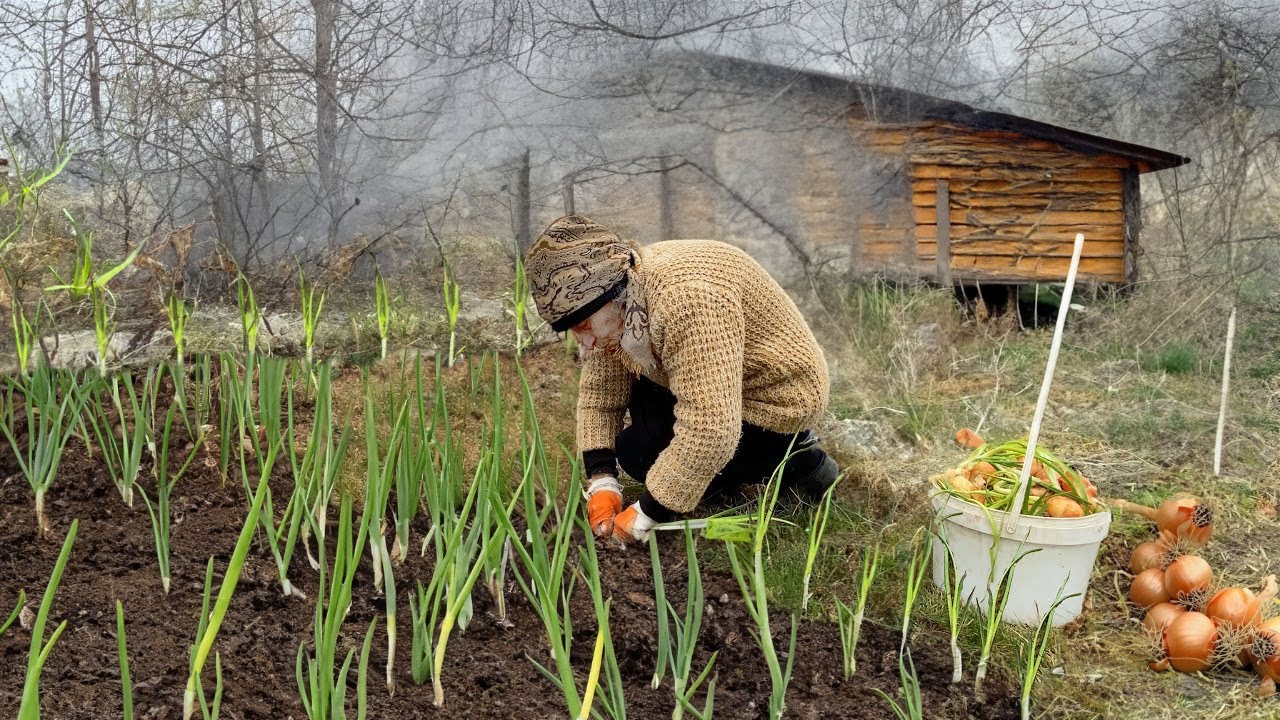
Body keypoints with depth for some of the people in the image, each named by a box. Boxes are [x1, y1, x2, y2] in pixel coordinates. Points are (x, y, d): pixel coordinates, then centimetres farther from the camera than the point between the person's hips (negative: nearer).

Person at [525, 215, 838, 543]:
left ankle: (794, 462, -3)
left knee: (637, 451, -14)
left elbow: (709, 433, -39)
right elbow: (598, 391, 1)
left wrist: (646, 514, -30)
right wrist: (601, 482, -11)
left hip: (779, 402, -9)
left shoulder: (688, 299, -36)